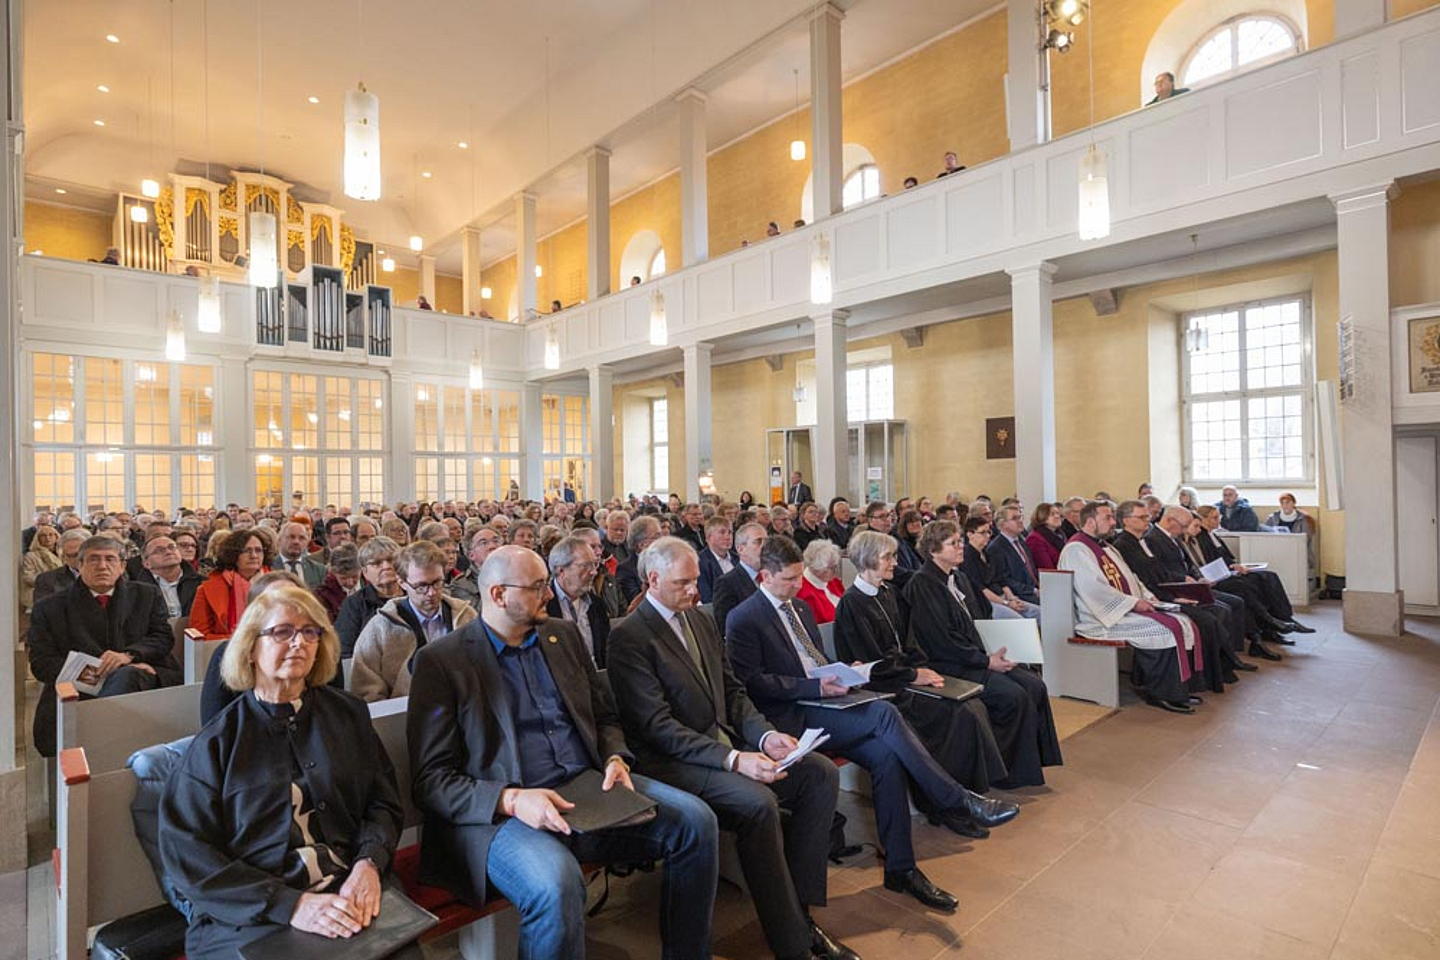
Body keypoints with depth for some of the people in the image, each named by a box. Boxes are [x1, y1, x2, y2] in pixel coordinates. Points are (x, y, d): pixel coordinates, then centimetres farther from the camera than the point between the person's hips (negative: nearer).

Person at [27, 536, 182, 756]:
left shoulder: (147, 595, 19)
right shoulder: (50, 608, 16)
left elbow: (163, 638, 10)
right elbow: (42, 663, 8)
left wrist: (129, 655, -12)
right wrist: (95, 670, -10)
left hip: (144, 680, 1)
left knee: (126, 674, -35)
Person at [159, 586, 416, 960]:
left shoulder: (348, 715, 10)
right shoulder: (216, 743, 3)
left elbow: (385, 803, 10)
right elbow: (188, 855, -3)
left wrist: (368, 864, -11)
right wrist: (290, 904, -15)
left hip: (353, 893, 2)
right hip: (250, 918, -1)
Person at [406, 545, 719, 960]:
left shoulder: (564, 635, 14)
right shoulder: (441, 660, -3)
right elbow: (431, 779, -5)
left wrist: (614, 759, -2)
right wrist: (512, 799, -21)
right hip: (502, 812, -5)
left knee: (696, 820, -13)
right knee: (556, 883, -36)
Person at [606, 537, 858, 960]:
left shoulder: (701, 619, 12)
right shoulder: (630, 637, -12)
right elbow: (658, 726, -18)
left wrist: (765, 734, -5)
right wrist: (733, 760, -26)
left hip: (726, 742, 8)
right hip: (675, 760, -8)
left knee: (822, 773, -7)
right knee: (758, 802, -30)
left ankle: (799, 909, 0)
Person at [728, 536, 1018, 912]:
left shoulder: (800, 608, 18)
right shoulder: (743, 619, -7)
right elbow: (753, 682, -14)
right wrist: (816, 687, -20)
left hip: (820, 705, 8)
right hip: (790, 717, -7)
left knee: (886, 755, -17)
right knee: (884, 713, -25)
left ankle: (900, 868, -7)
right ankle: (958, 803, -15)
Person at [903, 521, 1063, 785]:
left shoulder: (958, 578, 17)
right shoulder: (922, 584, -13)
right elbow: (942, 639, -17)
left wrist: (992, 653, 1)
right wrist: (986, 661, -15)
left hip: (974, 656, 9)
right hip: (947, 665, -9)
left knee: (1035, 686, -8)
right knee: (1014, 696, -21)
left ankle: (1033, 759, 2)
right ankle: (1011, 772, -4)